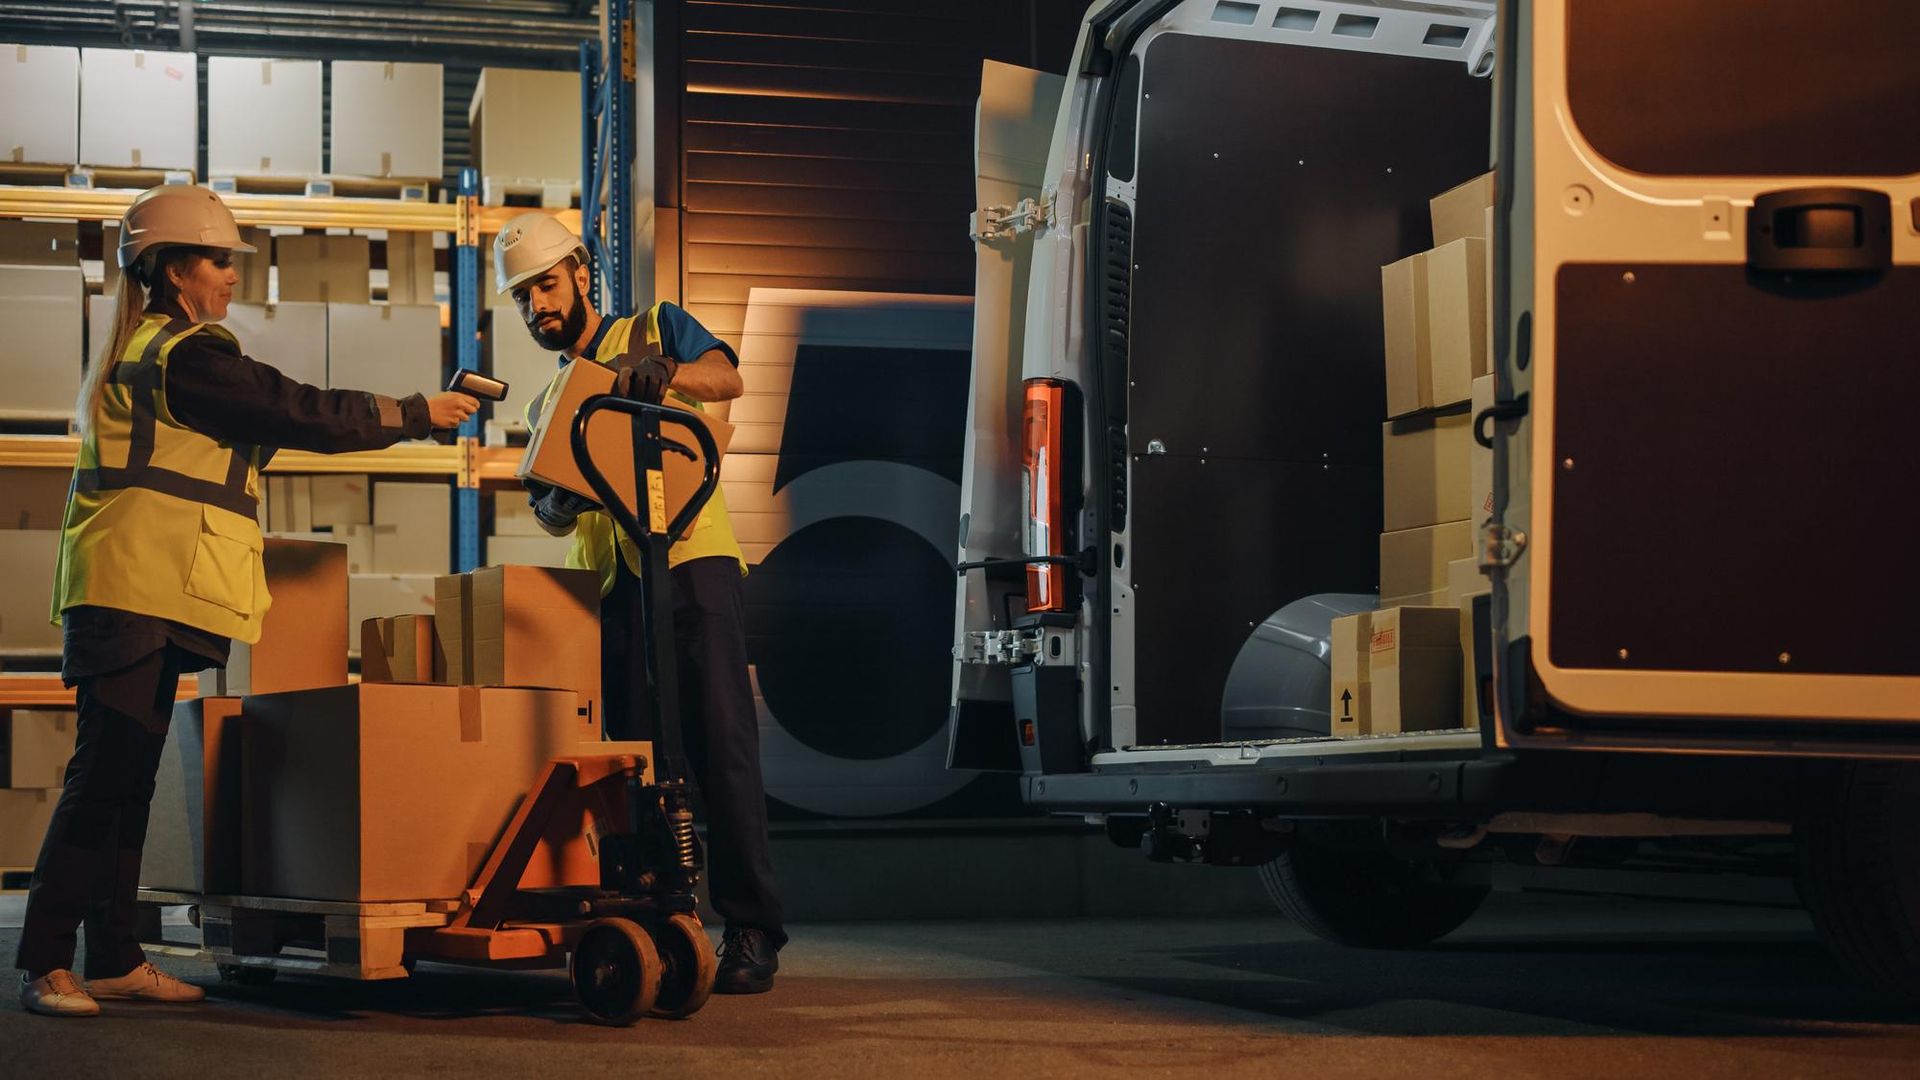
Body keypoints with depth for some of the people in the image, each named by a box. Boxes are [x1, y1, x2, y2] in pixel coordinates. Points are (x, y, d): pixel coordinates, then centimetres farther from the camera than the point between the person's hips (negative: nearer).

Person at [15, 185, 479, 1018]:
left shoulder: (142, 352, 22)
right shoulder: (184, 355, -10)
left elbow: (271, 419, 24)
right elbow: (303, 416, -10)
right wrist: (421, 414, -1)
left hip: (136, 597, 10)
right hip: (140, 595, -10)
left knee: (124, 781, 9)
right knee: (104, 777, -12)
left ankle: (115, 959, 11)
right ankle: (44, 964, -14)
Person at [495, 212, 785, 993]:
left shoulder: (654, 329, 12)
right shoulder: (547, 403, 23)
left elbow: (726, 378, -8)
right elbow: (548, 515, 13)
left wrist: (661, 371, -29)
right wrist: (558, 502, -12)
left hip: (691, 559, -5)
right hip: (608, 587, 5)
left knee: (720, 741, -12)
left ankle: (752, 928, -13)